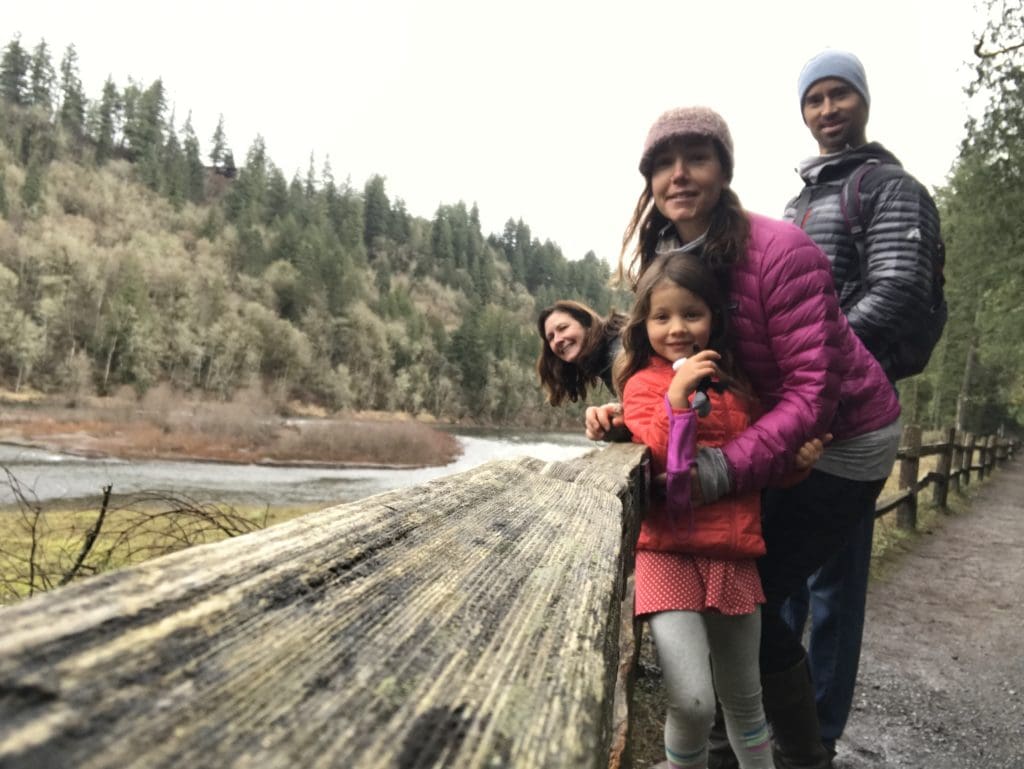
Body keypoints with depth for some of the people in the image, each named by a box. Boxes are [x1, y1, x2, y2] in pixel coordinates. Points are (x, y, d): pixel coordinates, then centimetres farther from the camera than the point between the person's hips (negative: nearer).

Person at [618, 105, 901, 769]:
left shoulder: (780, 251, -27)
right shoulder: (665, 260, -4)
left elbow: (813, 391, -31)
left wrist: (728, 468, -40)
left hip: (844, 438, -7)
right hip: (775, 433, 7)